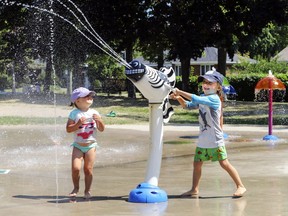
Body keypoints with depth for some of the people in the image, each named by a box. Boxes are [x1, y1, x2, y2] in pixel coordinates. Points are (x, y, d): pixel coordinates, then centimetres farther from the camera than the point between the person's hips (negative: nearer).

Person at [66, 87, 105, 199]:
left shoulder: (94, 113, 1)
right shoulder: (74, 113, -5)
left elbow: (101, 129, 3)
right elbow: (68, 129, -9)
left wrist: (99, 121, -16)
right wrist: (78, 124, -23)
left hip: (91, 145, 1)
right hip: (78, 145, -1)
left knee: (88, 169, 0)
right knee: (75, 168, -10)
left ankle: (87, 190, 15)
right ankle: (76, 188, 13)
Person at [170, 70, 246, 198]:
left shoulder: (214, 99, -17)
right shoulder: (203, 98, 9)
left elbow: (196, 99, -30)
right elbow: (187, 105, 13)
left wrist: (180, 92, -27)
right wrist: (179, 98, -6)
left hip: (215, 140, -8)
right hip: (202, 140, 8)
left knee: (224, 163, -5)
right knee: (197, 164, 10)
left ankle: (240, 186, 3)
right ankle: (194, 190, 19)